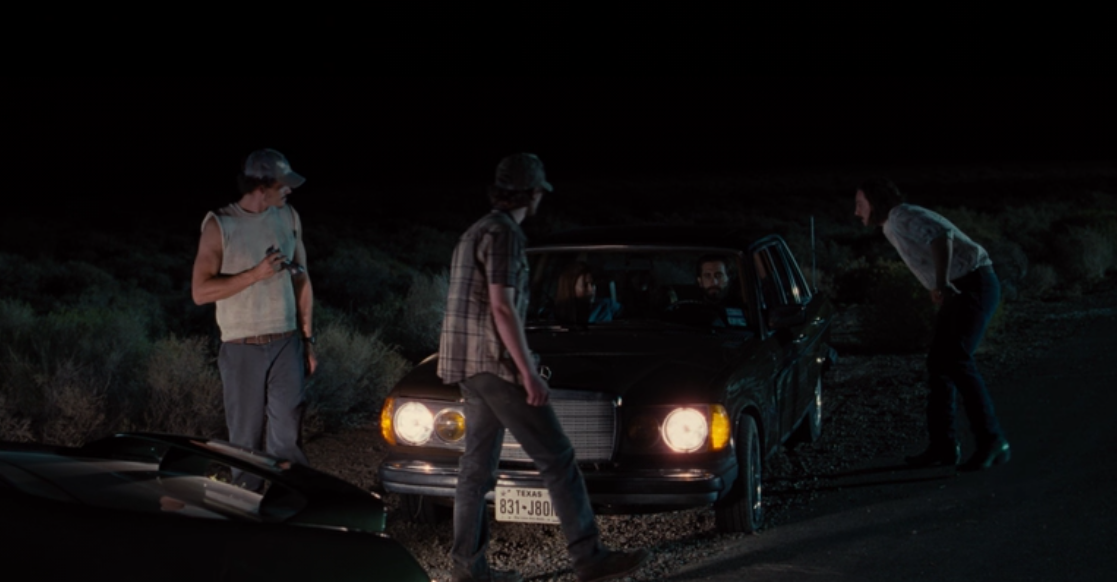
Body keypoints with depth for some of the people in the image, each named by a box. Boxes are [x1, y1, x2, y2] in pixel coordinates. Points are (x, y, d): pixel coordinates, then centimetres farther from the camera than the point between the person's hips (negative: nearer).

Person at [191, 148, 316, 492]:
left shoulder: (288, 217, 5)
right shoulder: (219, 225, -7)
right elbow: (200, 292, -10)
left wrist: (308, 338, 9)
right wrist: (256, 274, -19)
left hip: (287, 345, 2)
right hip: (242, 350, -2)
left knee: (287, 437, -2)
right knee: (245, 439, 5)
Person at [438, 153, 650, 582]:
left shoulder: (477, 232, 18)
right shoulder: (504, 234, -13)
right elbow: (502, 308, -20)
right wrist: (528, 372, -20)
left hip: (472, 368, 10)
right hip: (495, 364, -10)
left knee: (478, 466, 10)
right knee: (556, 457, -8)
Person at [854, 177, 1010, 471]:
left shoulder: (902, 217, -11)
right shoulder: (891, 229, 19)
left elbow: (941, 235, -28)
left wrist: (942, 283, -33)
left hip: (975, 284, -10)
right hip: (959, 291, 10)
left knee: (956, 359, -19)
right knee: (938, 362, 8)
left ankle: (991, 442, -19)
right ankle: (943, 445, 10)